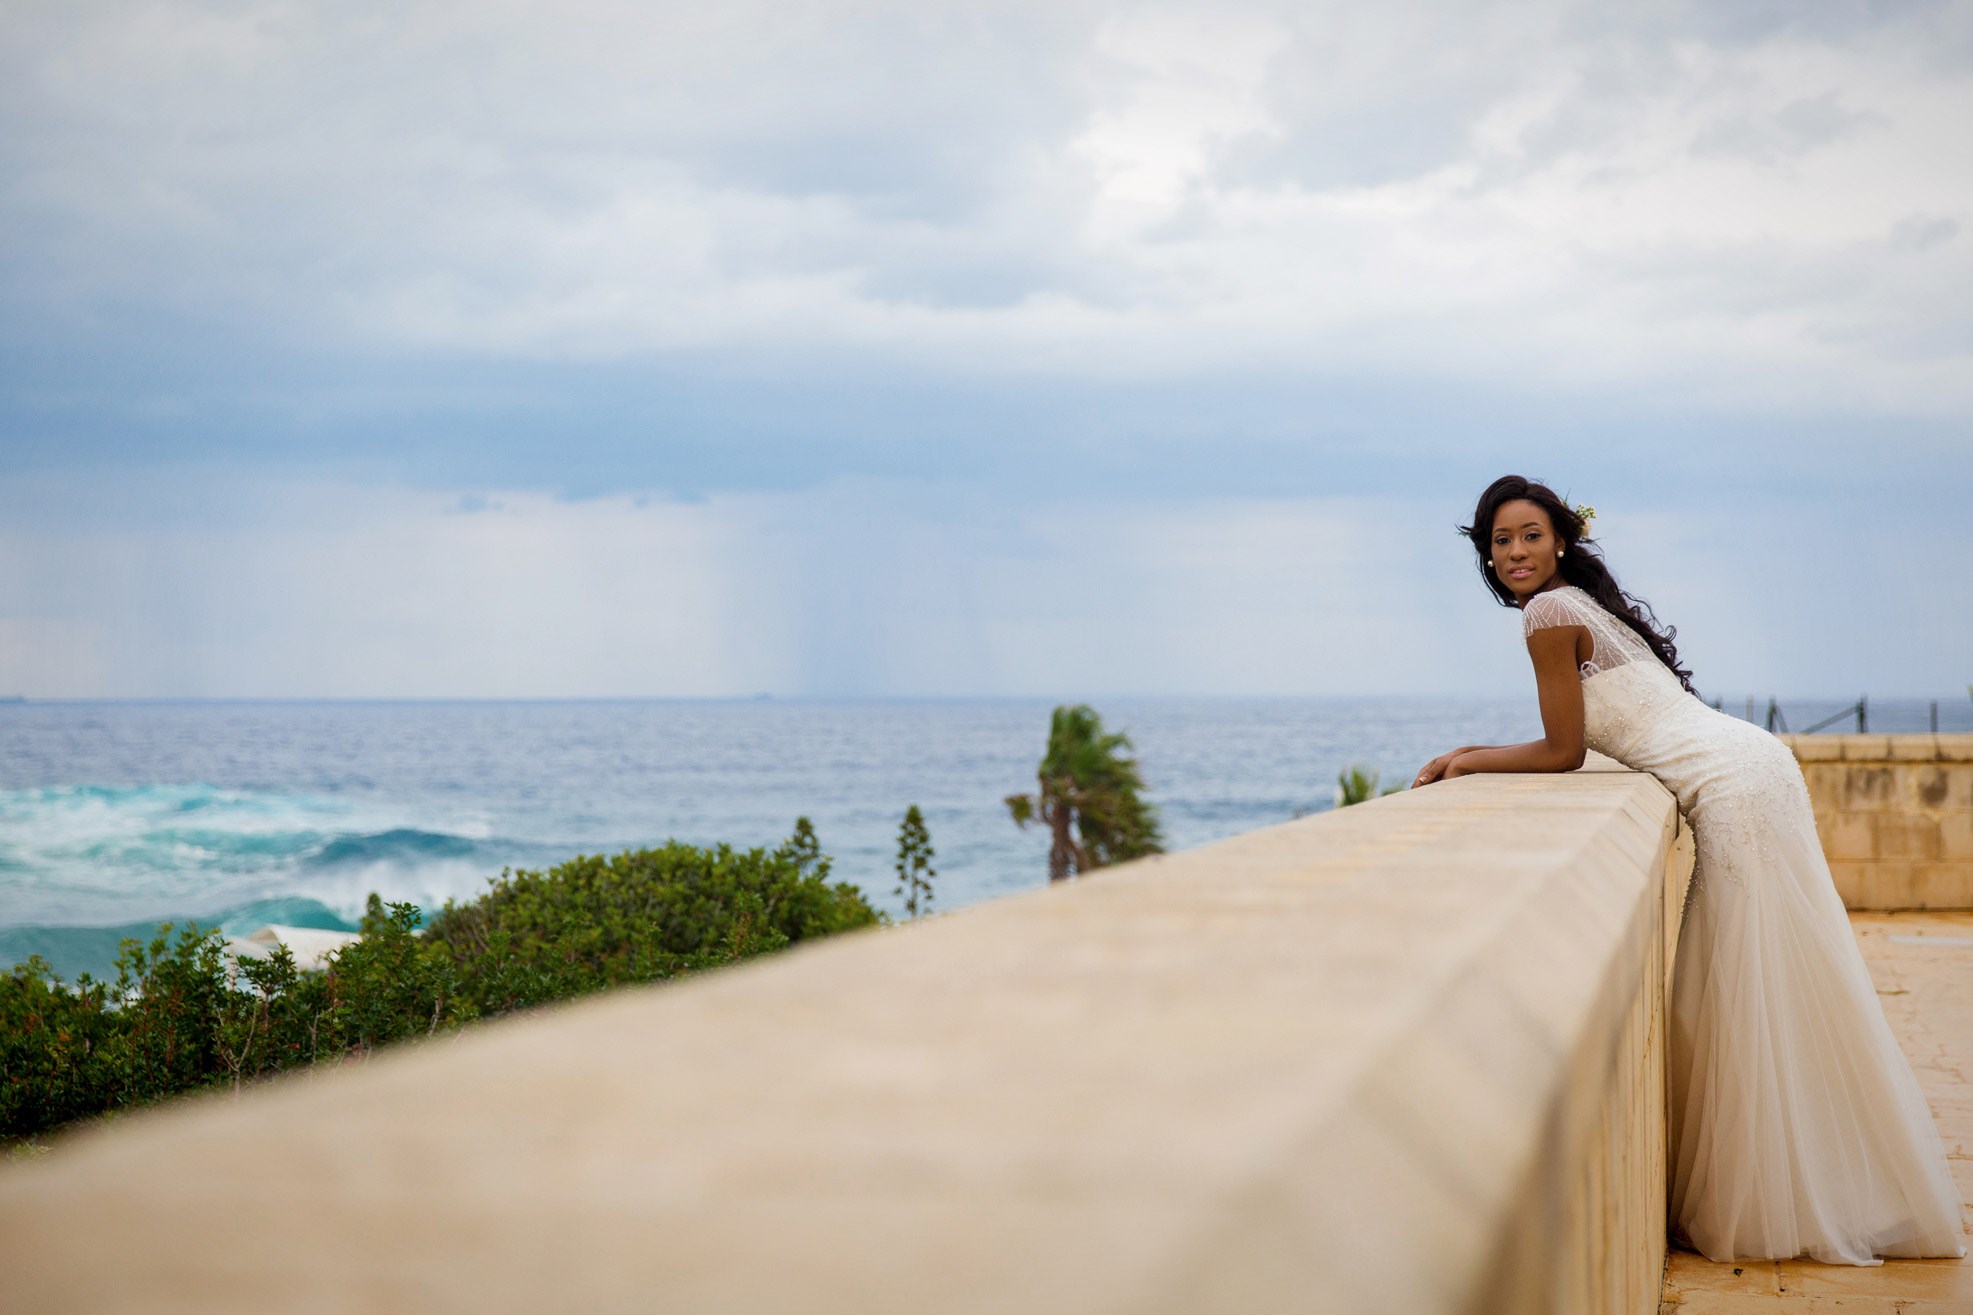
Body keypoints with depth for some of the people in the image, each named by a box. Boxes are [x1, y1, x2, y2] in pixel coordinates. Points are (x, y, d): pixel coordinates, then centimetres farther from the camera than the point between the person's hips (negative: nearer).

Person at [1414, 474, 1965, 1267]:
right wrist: (1482, 755, 20)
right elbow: (1583, 739, 24)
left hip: (1732, 786, -10)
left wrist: (1469, 762, 3)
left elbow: (1563, 752, -8)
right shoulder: (1586, 603, 20)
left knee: (1756, 996, -3)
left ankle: (1785, 1207, 5)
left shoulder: (1550, 612, -9)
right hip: (1749, 765, 10)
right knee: (1757, 991, 13)